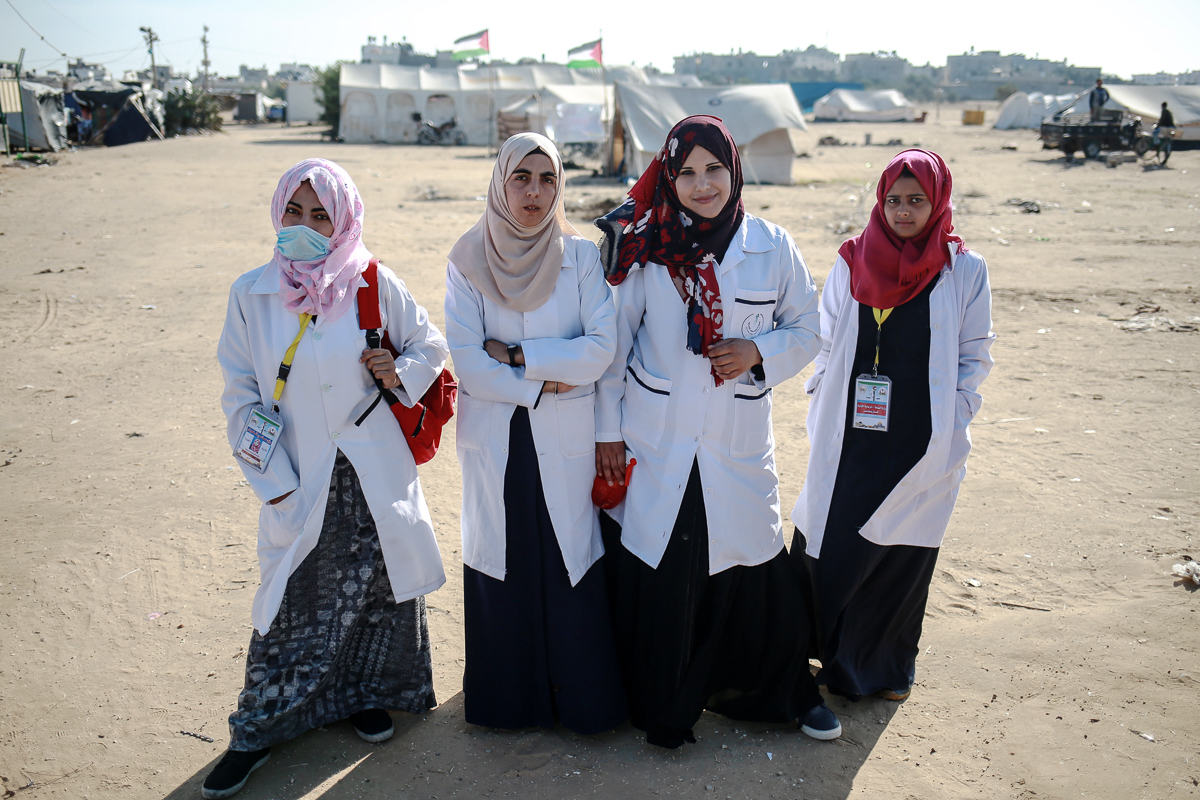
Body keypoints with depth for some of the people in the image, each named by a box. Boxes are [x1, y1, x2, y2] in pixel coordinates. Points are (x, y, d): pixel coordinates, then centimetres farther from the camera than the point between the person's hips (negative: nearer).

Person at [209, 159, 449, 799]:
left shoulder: (373, 284, -5)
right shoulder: (251, 293, -3)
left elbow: (430, 344, 8)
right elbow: (240, 395, 1)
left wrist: (403, 373, -15)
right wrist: (272, 479, -4)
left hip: (375, 475, 1)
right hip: (303, 483, 0)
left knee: (378, 585, 13)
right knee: (296, 602, 5)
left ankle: (364, 693, 38)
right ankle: (257, 730, 24)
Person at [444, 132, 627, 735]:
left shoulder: (582, 256, 0)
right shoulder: (468, 261, 0)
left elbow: (601, 347, -10)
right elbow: (466, 362, -8)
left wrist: (516, 355, -13)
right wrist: (539, 386, -11)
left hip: (565, 440, 0)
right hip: (494, 440, 1)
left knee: (570, 562, 4)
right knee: (502, 562, 9)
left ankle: (582, 697, 21)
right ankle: (509, 696, 27)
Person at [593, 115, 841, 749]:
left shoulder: (772, 247, 0)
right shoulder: (643, 248, -3)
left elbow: (806, 330, 8)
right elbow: (613, 340, 1)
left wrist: (759, 353, -12)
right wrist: (606, 430, 0)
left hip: (739, 445, 1)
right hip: (656, 445, 0)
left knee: (755, 570, 7)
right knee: (655, 572, 6)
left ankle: (785, 692, 33)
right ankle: (662, 704, 29)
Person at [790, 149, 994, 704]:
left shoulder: (965, 270, 0)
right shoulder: (852, 262, 5)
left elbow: (975, 357, 3)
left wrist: (950, 418, -5)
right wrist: (824, 401, 5)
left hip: (920, 444, -1)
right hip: (848, 439, 1)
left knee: (903, 553, 9)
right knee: (824, 547, 2)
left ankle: (885, 666, 30)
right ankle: (820, 653, 23)